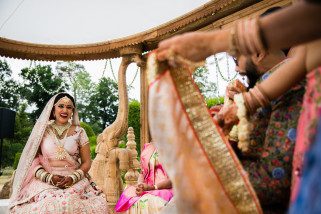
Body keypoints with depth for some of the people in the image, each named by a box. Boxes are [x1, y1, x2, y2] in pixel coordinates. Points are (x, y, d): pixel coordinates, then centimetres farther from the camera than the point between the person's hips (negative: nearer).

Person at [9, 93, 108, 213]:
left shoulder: (79, 132, 8)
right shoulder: (42, 130, 8)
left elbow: (86, 162, 7)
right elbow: (32, 159, 6)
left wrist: (73, 178, -11)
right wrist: (48, 177, -10)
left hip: (75, 182, 0)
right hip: (45, 181, 0)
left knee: (71, 204, -30)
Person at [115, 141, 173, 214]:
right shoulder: (147, 149, 14)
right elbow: (142, 172, 16)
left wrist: (151, 187, -19)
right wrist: (139, 186, -6)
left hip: (164, 189, -5)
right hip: (146, 188, 5)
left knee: (150, 202, -35)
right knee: (128, 197, -22)